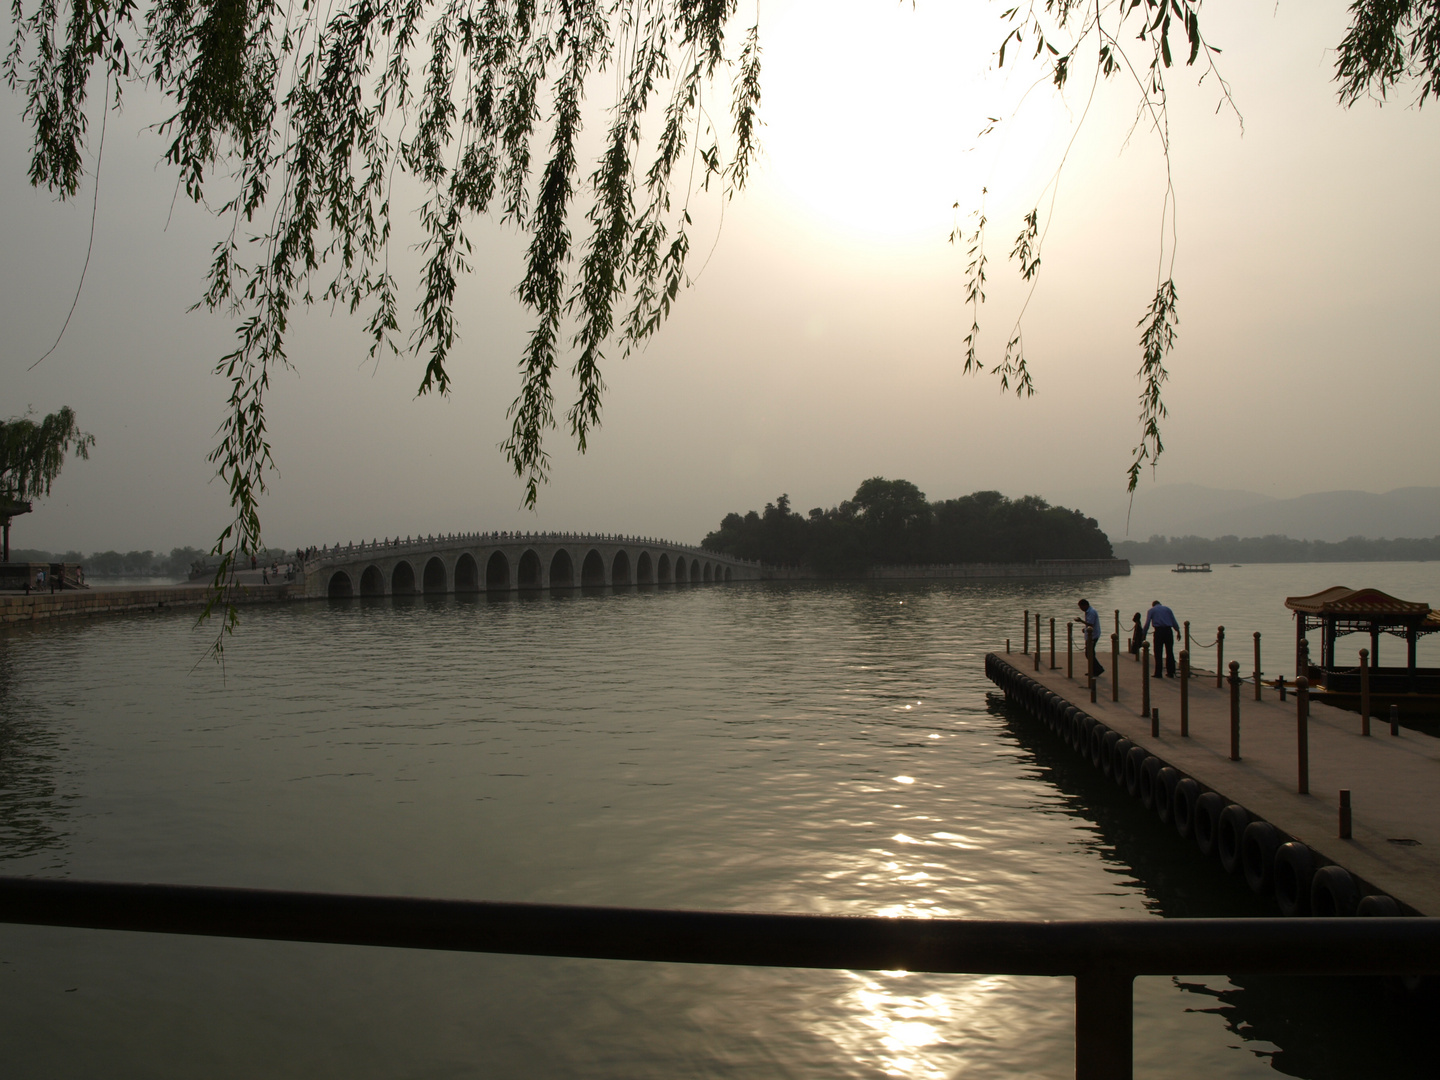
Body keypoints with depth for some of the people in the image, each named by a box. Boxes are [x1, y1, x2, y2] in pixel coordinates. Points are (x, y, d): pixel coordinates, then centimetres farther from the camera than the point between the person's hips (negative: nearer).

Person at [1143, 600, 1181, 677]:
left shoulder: (1151, 610, 13)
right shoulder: (1167, 609, 19)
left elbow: (1147, 623, 4)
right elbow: (1174, 622, 12)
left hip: (1159, 631, -2)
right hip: (1168, 630, 2)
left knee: (1158, 653, 2)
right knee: (1170, 652, 10)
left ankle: (1158, 673, 1)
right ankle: (1171, 672, 13)